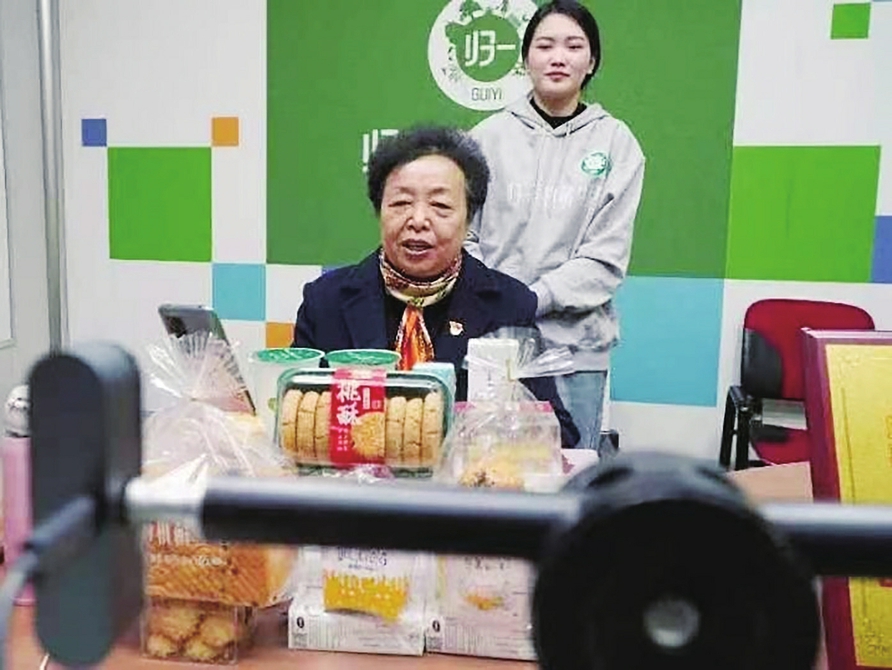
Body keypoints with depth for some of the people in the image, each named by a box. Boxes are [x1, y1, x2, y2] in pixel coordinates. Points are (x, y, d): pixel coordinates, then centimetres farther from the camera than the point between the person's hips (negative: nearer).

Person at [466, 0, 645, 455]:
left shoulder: (615, 142, 2)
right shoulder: (490, 135, 4)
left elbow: (607, 256, -3)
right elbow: (463, 234, 5)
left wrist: (529, 300, -13)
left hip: (574, 344, 0)